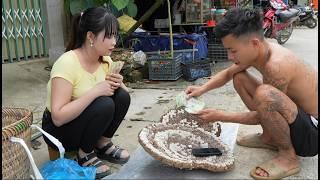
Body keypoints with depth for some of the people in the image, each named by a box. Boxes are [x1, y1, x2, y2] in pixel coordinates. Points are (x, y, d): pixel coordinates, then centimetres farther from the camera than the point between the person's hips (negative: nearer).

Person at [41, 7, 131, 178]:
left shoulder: (105, 60, -7)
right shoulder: (67, 63, -28)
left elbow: (123, 94, 2)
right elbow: (58, 117, -32)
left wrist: (117, 84, -21)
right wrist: (95, 91, -35)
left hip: (85, 122, 6)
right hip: (58, 129, -6)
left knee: (122, 96, -16)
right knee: (104, 105, -31)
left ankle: (103, 144, 3)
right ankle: (85, 154, -7)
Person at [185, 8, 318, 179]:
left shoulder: (276, 65, -31)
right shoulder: (257, 51, -5)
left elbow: (260, 116, -21)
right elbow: (227, 73, 12)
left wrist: (220, 116, -14)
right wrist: (202, 88, -4)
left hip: (312, 133, -8)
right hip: (296, 118, 9)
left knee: (264, 94, -37)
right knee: (239, 78, 7)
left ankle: (288, 156, -11)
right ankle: (269, 138, 16)